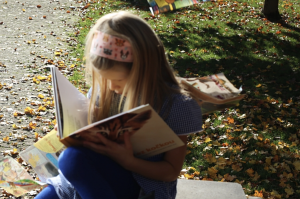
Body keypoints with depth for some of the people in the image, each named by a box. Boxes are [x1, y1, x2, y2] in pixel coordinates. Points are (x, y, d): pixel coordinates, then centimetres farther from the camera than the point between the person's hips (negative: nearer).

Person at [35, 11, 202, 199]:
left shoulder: (174, 105, -17)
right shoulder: (104, 87, -1)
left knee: (74, 158, -30)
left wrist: (127, 161, -27)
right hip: (99, 178, 5)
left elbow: (172, 171, -10)